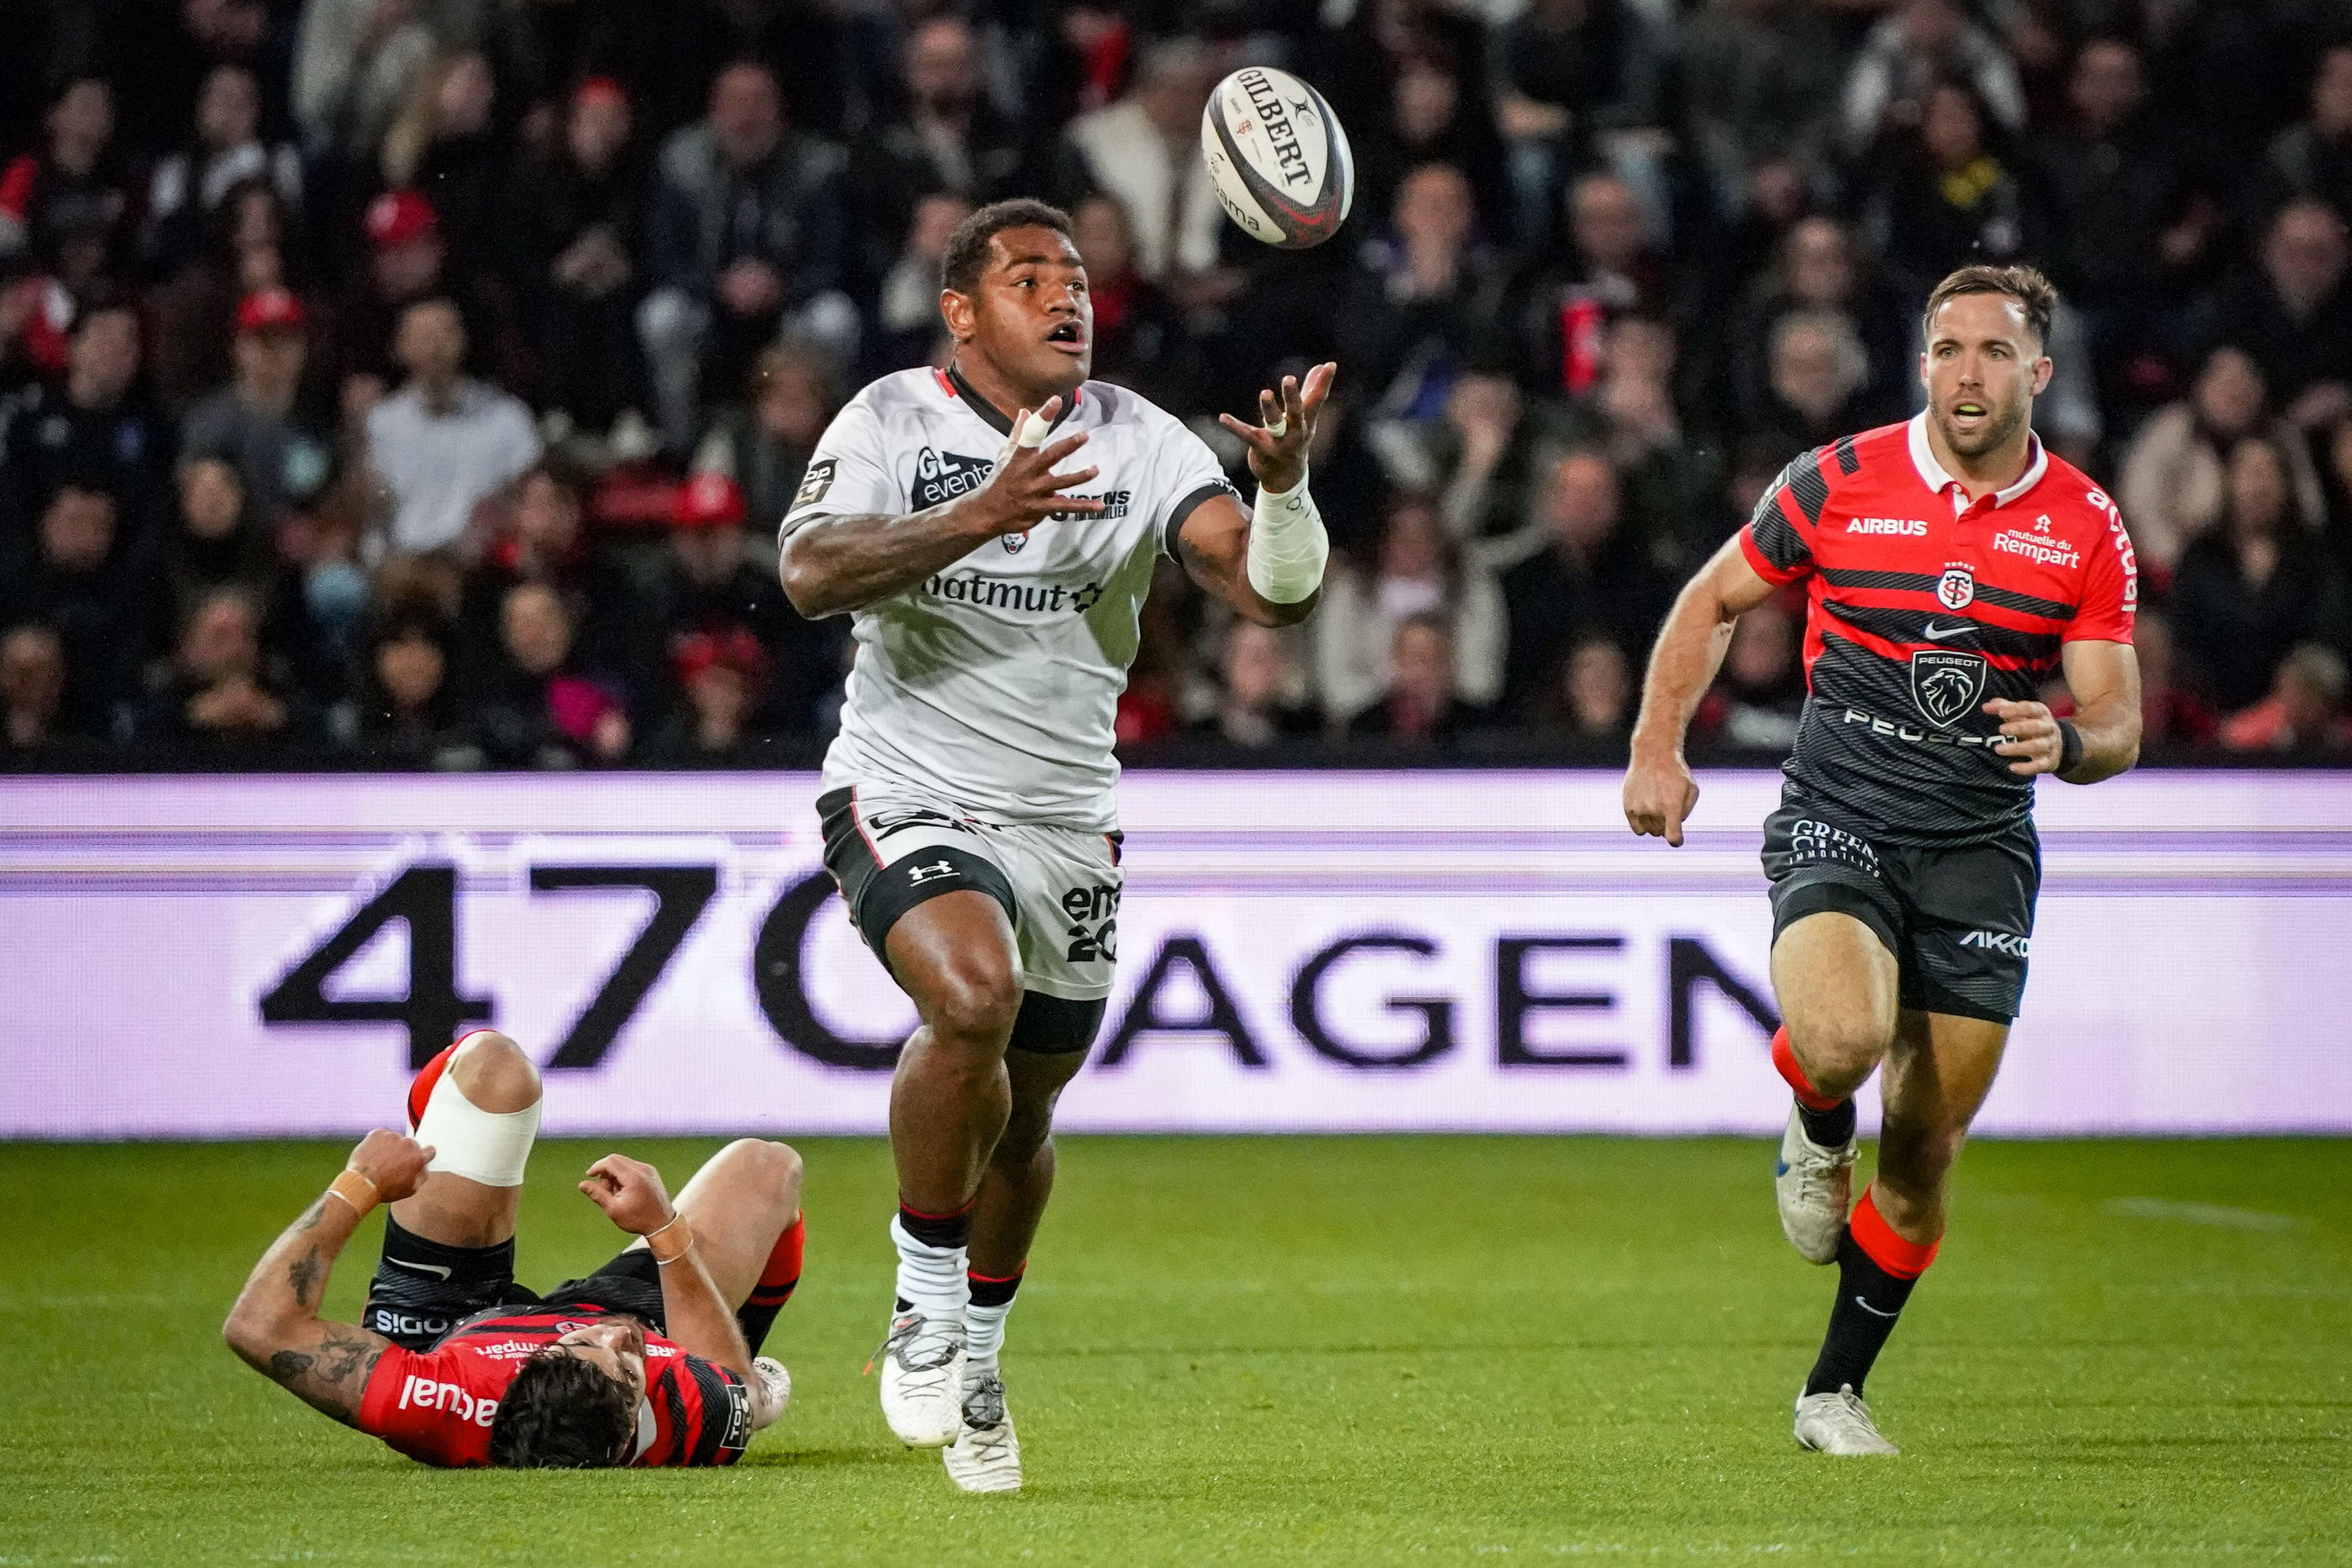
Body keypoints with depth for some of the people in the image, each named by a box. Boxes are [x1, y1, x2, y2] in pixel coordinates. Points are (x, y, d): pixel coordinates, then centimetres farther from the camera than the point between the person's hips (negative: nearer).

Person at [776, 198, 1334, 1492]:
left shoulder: (1140, 442, -2)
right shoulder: (893, 422, -8)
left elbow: (1270, 593, -11)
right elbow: (812, 574, -24)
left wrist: (1283, 485, -32)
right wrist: (976, 518, -35)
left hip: (1069, 824, 4)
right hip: (909, 800, -4)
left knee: (1024, 1111, 14)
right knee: (972, 997, -31)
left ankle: (972, 1354, 40)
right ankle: (925, 1300, -11)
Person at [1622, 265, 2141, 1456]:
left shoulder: (2086, 528, 1)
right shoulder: (1840, 483, -2)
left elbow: (2118, 727, 1)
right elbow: (1713, 602, 12)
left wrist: (2068, 740, -23)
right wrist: (1658, 748, 2)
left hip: (1980, 853, 2)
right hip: (1837, 821, -2)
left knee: (1924, 1148, 3)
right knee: (1842, 1035, -32)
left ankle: (1835, 1391, 21)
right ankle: (1819, 1132, 6)